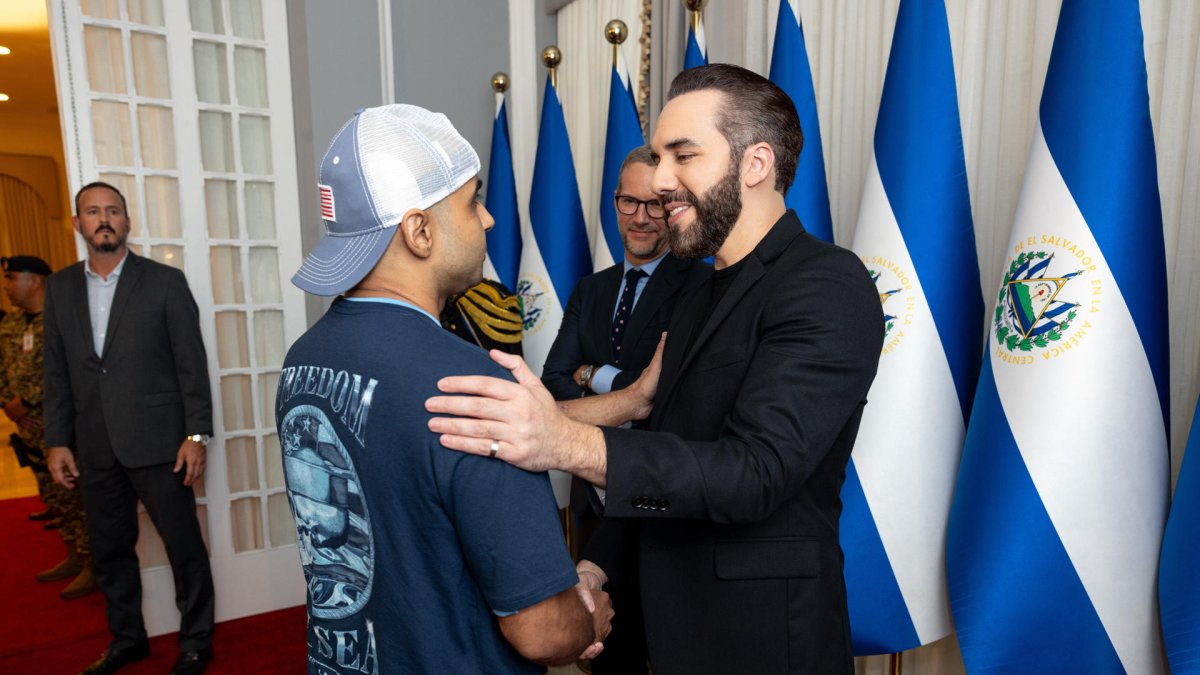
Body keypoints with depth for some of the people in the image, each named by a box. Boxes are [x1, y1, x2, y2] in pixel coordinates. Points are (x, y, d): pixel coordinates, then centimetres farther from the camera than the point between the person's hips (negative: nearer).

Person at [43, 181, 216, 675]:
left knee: (184, 546, 4)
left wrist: (196, 435, -10)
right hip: (95, 447, 5)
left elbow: (191, 364, -6)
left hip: (157, 443, -4)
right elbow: (57, 371, 10)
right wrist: (57, 440, 6)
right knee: (108, 550, 16)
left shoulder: (165, 282, -4)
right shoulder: (60, 287, 9)